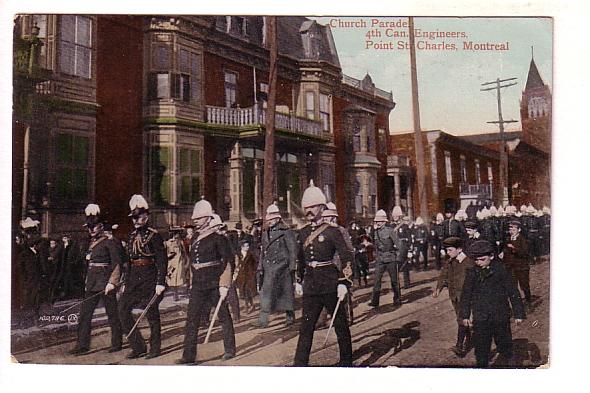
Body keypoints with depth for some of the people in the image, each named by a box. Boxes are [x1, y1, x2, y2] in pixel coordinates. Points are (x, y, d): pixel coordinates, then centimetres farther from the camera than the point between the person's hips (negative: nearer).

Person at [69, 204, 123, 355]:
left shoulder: (110, 241, -9)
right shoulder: (92, 243, 14)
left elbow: (117, 264, -12)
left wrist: (112, 282, -19)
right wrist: (87, 281, 18)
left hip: (106, 284, -7)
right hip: (92, 284, 7)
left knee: (112, 315, 3)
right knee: (84, 314, 4)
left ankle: (117, 343, 15)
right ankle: (82, 345, 11)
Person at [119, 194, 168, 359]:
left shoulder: (154, 235, -8)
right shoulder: (132, 236, 12)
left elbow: (162, 261, -11)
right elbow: (129, 261, 17)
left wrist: (160, 283, -16)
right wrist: (126, 282, 16)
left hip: (150, 279, -6)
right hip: (134, 280, 7)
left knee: (152, 314, 2)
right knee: (123, 309, -1)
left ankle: (155, 348, 18)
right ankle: (138, 346, 10)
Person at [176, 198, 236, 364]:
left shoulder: (218, 237, -10)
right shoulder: (196, 239, 11)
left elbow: (228, 261, -12)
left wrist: (224, 285, -15)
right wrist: (193, 283, 19)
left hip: (215, 284, -6)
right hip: (198, 286, 6)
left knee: (224, 317, 8)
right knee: (192, 319, 0)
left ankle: (230, 349, 22)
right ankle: (189, 355, 4)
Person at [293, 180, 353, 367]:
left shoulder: (332, 231, -8)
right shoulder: (303, 233, 8)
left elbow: (346, 257, -10)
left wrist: (344, 283, -15)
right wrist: (298, 281, 17)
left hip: (330, 284, -4)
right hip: (310, 285, 5)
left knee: (340, 324, 9)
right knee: (306, 326, 5)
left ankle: (346, 361, 24)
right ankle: (300, 364, 10)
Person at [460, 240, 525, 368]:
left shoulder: (501, 270, -7)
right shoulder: (472, 273, 0)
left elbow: (513, 293, -1)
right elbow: (466, 295, 10)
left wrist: (518, 313, 0)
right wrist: (465, 315, 10)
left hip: (500, 316, -1)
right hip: (480, 319, 1)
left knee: (504, 344, 14)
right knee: (481, 347, 4)